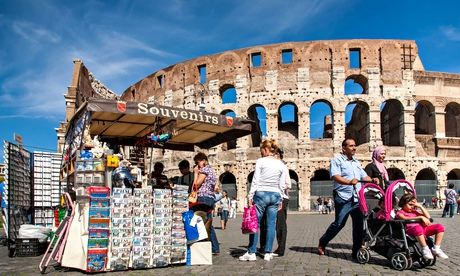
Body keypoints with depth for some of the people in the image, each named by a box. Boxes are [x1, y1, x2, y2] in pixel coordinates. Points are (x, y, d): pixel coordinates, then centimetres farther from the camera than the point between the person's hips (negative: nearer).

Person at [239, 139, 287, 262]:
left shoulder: (261, 161, -5)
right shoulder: (281, 164, 8)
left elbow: (255, 181, -7)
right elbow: (282, 185, 9)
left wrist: (250, 197, -4)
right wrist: (280, 200, 16)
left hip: (261, 194, -4)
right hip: (275, 195, 4)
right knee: (271, 224, 6)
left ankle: (251, 252, 4)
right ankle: (268, 253, 7)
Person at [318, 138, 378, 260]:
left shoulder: (356, 162, 23)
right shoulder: (337, 160, -1)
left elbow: (364, 176, 23)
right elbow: (335, 176, -15)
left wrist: (372, 180, 1)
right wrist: (349, 182, -31)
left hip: (357, 198, 6)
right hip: (343, 198, -6)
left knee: (359, 224, 1)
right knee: (339, 223, -4)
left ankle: (356, 251, 10)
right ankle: (322, 243, 16)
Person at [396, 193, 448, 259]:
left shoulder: (414, 212, 30)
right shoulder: (400, 213, 7)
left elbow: (428, 216, 22)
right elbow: (406, 219, -16)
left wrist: (420, 206, 16)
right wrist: (421, 217, -21)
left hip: (423, 228, 7)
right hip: (411, 229, -7)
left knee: (440, 227, -8)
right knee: (418, 228, -43)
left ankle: (436, 248, -7)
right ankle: (425, 249, -30)